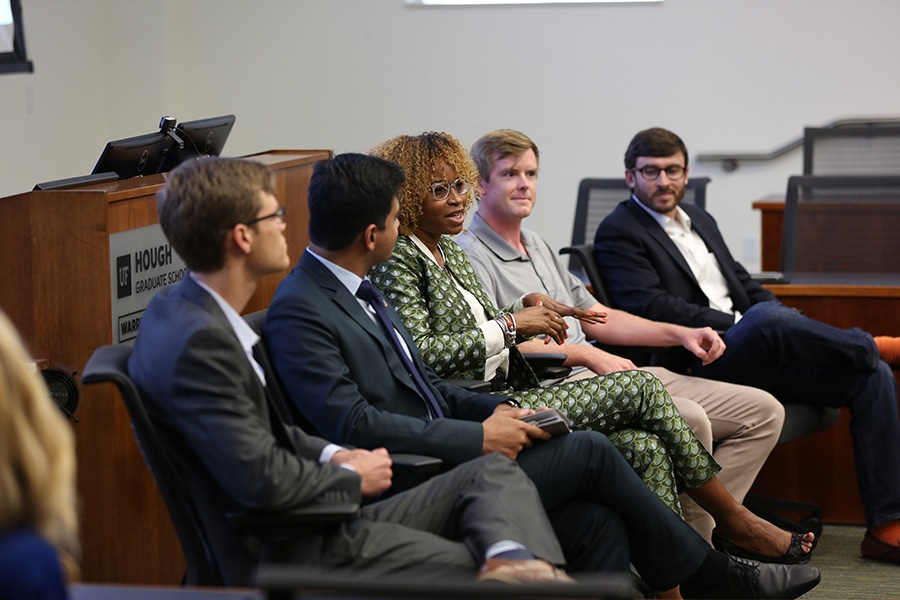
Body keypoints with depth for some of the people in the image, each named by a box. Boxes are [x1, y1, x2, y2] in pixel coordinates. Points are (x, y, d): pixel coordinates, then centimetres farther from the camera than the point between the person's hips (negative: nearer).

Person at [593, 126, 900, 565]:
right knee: (767, 319, -39)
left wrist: (791, 328, 6)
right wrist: (739, 324, -17)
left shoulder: (700, 220, 26)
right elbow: (651, 308, -13)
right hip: (698, 365, -8)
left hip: (758, 359, 8)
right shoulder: (618, 233, 1)